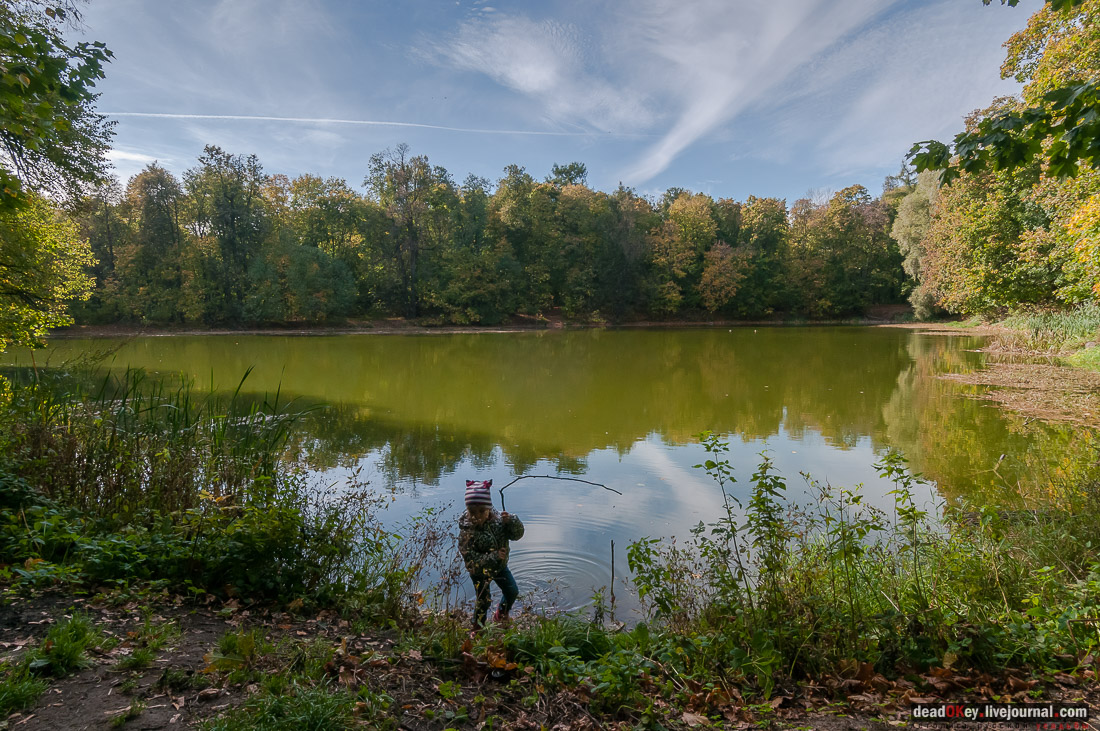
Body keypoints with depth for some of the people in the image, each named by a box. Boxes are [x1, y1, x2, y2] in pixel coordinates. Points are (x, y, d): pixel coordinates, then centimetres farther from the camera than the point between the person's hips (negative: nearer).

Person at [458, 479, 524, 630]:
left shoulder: (498, 519, -21)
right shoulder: (466, 532, -32)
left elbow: (517, 535, -14)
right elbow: (471, 562, -31)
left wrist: (511, 521, -35)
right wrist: (494, 557, -39)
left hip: (500, 567, 5)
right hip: (480, 572, -5)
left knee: (512, 592, 17)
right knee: (484, 601, 5)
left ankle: (501, 615, 47)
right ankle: (477, 628, 35)